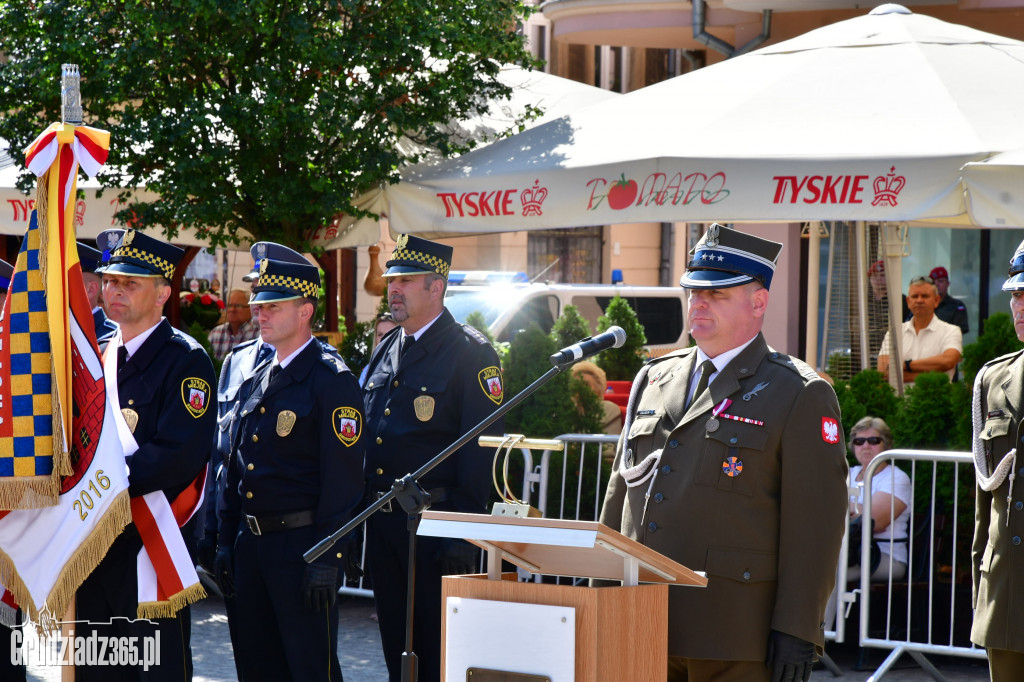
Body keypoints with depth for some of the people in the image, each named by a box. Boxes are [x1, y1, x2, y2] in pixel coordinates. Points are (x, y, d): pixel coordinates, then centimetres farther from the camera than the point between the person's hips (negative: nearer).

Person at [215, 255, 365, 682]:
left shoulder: (332, 381, -10)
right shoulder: (257, 380, 14)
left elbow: (343, 479, -15)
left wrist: (326, 561, -19)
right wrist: (226, 543, 14)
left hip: (301, 544, -8)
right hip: (250, 546, 8)